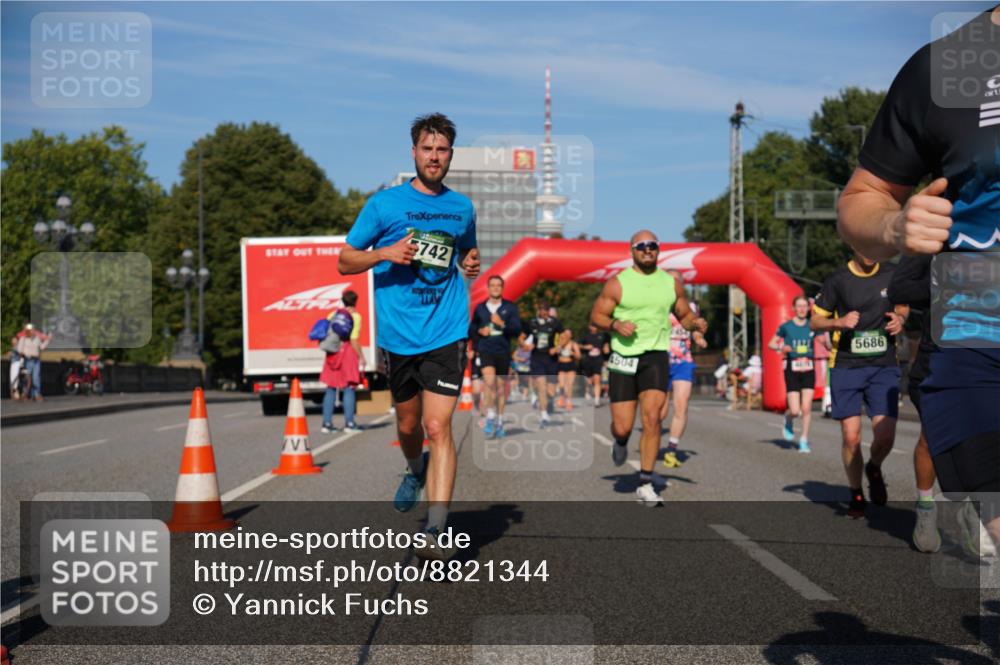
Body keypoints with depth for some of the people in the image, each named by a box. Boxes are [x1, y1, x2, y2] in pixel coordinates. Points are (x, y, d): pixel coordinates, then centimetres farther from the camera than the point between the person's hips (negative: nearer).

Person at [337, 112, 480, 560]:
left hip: (446, 333, 0)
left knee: (438, 425, -12)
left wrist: (471, 264, 3)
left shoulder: (462, 208, 10)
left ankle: (436, 531, -12)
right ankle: (416, 471, 49)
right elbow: (345, 261, 4)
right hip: (398, 334, 0)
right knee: (408, 424, 14)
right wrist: (386, 253, -14)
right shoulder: (384, 204, 1)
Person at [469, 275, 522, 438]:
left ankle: (499, 422, 19)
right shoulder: (480, 308, 9)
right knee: (489, 380, -21)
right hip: (485, 350, 0)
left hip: (503, 351, 0)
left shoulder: (510, 307, 4)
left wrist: (502, 324, -17)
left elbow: (517, 330, -2)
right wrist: (480, 331, -3)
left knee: (501, 386, 6)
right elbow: (471, 327, 18)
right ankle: (490, 418, -13)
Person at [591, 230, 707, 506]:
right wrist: (616, 324, -17)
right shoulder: (617, 283, -1)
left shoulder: (672, 282, 8)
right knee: (622, 428, 0)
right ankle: (621, 443, 40)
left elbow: (684, 315, 18)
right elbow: (596, 315, 2)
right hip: (624, 357, -1)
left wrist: (695, 323, -4)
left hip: (656, 356, 1)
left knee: (652, 418, -15)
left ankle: (645, 485, -7)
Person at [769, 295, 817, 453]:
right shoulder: (786, 326, 0)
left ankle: (804, 440, 11)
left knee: (806, 407, -5)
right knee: (795, 411, -7)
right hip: (792, 369, -2)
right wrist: (781, 347, -13)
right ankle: (788, 421, 29)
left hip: (808, 369, 2)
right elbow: (771, 344, 7)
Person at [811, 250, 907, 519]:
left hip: (884, 367, 1)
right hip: (846, 367, -1)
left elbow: (902, 306, 21)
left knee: (885, 436, -11)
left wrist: (900, 319, -3)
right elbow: (815, 321, 3)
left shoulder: (892, 275, 3)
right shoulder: (838, 280, -3)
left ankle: (874, 469, 23)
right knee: (850, 437, -5)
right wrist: (839, 322, -17)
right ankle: (856, 495, 18)